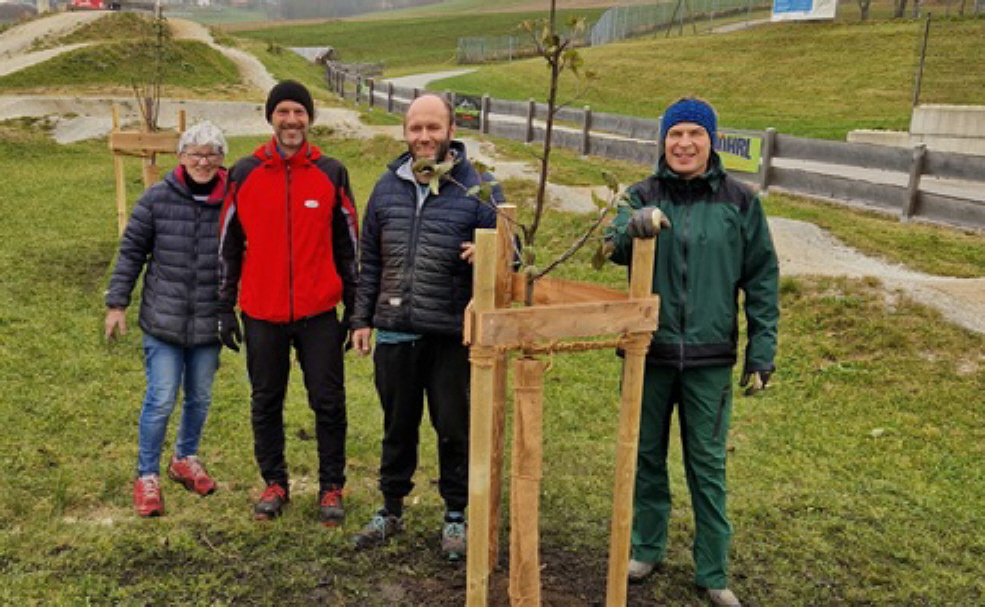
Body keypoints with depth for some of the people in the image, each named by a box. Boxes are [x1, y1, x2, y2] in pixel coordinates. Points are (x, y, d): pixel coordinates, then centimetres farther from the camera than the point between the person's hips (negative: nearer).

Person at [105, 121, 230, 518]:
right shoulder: (157, 199, -6)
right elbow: (131, 252, 1)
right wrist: (116, 304, 0)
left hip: (210, 323, 2)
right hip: (163, 321, -2)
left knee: (200, 398, 15)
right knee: (161, 400, -2)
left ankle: (186, 459, 39)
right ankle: (147, 476, 16)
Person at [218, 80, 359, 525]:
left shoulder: (331, 174, 2)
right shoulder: (244, 175, 2)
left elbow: (347, 244, 6)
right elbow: (229, 247, 7)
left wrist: (354, 307, 5)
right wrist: (225, 309, 5)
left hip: (319, 313, -1)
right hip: (262, 314, 1)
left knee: (328, 403, 3)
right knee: (266, 403, 12)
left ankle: (331, 487, 19)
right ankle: (274, 483, 28)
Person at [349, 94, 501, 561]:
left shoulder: (478, 189, -5)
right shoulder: (387, 187, 7)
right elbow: (370, 260, 13)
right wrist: (362, 319, 10)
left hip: (452, 335, -3)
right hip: (394, 331, 3)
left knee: (454, 428, 9)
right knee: (397, 426, 17)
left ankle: (455, 516, 28)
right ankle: (391, 510, 34)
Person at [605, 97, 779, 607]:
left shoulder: (738, 201, -1)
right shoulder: (643, 196, 0)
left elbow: (761, 279, 2)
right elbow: (616, 250, -16)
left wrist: (762, 352, -2)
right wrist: (633, 226, -39)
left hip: (709, 357, -1)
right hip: (649, 351, 1)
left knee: (707, 466, 8)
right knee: (647, 455, 14)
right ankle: (646, 548, 33)